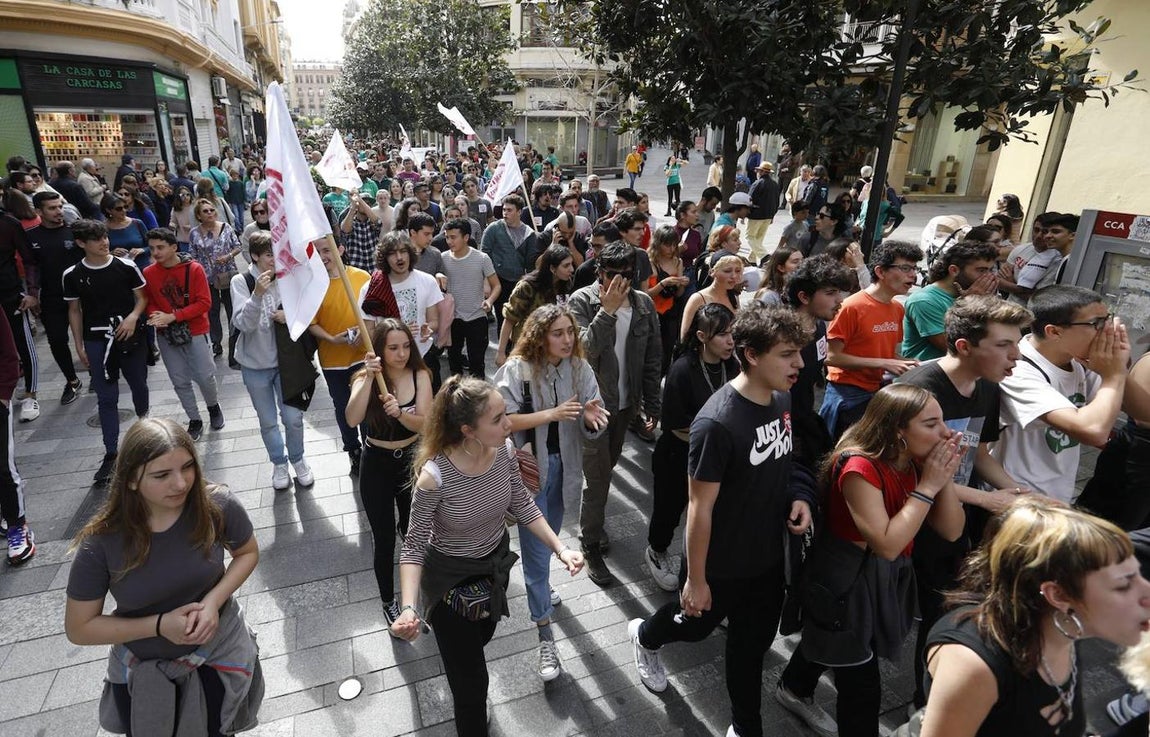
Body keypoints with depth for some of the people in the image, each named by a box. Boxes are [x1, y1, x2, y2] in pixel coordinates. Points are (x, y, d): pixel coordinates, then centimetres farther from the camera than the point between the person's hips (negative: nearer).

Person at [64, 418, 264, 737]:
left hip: (219, 651, 1)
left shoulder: (217, 505, -25)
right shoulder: (101, 543, -25)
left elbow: (248, 552, -5)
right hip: (143, 666, 0)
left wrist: (214, 600, -22)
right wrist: (159, 625, -24)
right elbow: (79, 629, -12)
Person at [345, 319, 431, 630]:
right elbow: (352, 420, -30)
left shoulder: (419, 375, -12)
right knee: (384, 539, 10)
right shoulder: (366, 377, -13)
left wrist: (400, 413, -41)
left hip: (411, 461, 1)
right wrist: (369, 378, -39)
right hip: (377, 465, -1)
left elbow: (424, 422, -22)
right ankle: (388, 602, 33)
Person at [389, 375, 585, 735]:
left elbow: (522, 506, -5)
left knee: (481, 637, 34)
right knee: (471, 682, 7)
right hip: (449, 578, -5)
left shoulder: (504, 451, -20)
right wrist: (408, 607, -35)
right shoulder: (435, 477, -34)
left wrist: (561, 549, -11)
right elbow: (414, 546, -23)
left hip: (496, 564, 5)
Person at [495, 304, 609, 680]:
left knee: (550, 534, 25)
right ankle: (545, 635, 11)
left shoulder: (579, 367, -7)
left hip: (564, 464, 5)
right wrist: (551, 414, -27)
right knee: (536, 546, -1)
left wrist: (592, 416, -30)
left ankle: (539, 584, 54)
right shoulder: (517, 369, -18)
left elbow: (593, 429, -6)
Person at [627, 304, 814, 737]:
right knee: (694, 626, 22)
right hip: (721, 564, -5)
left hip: (768, 556, 6)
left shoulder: (781, 400, -8)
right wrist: (695, 579, -15)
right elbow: (700, 508, -24)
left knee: (752, 643, 22)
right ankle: (644, 637, 56)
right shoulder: (717, 423, -32)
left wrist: (797, 498, -7)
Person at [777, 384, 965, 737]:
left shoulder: (917, 461, -6)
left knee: (830, 644, 30)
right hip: (846, 580, -8)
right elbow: (888, 544, -33)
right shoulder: (859, 467, -30)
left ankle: (794, 691, 56)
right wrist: (928, 485, -29)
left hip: (885, 578, 8)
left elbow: (951, 531, -4)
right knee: (862, 685, 2)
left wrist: (945, 477, -18)